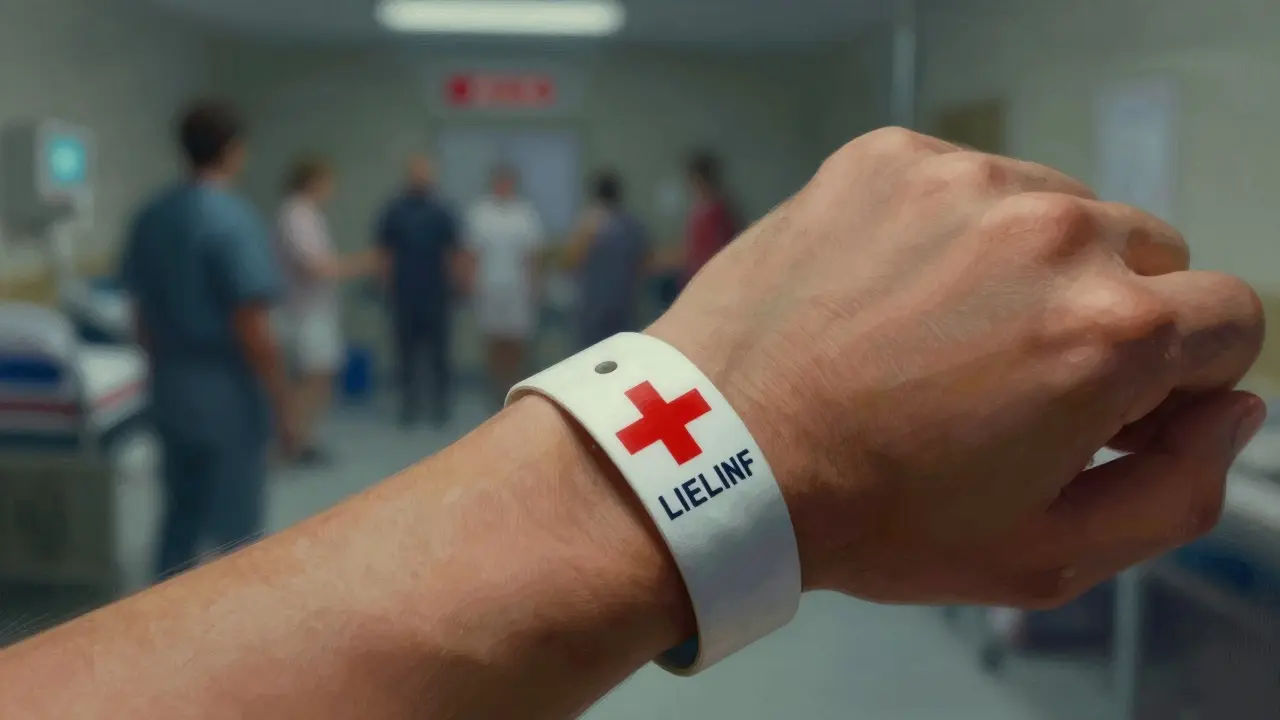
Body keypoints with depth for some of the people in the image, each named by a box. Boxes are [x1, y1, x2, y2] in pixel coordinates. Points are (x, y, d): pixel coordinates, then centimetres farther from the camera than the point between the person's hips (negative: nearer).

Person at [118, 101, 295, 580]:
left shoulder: (150, 217, 4)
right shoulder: (235, 221, -17)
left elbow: (143, 316, 10)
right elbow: (253, 330, -20)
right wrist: (283, 406, -12)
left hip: (171, 388, 7)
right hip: (228, 392, -7)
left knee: (180, 515, 19)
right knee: (236, 528, 5)